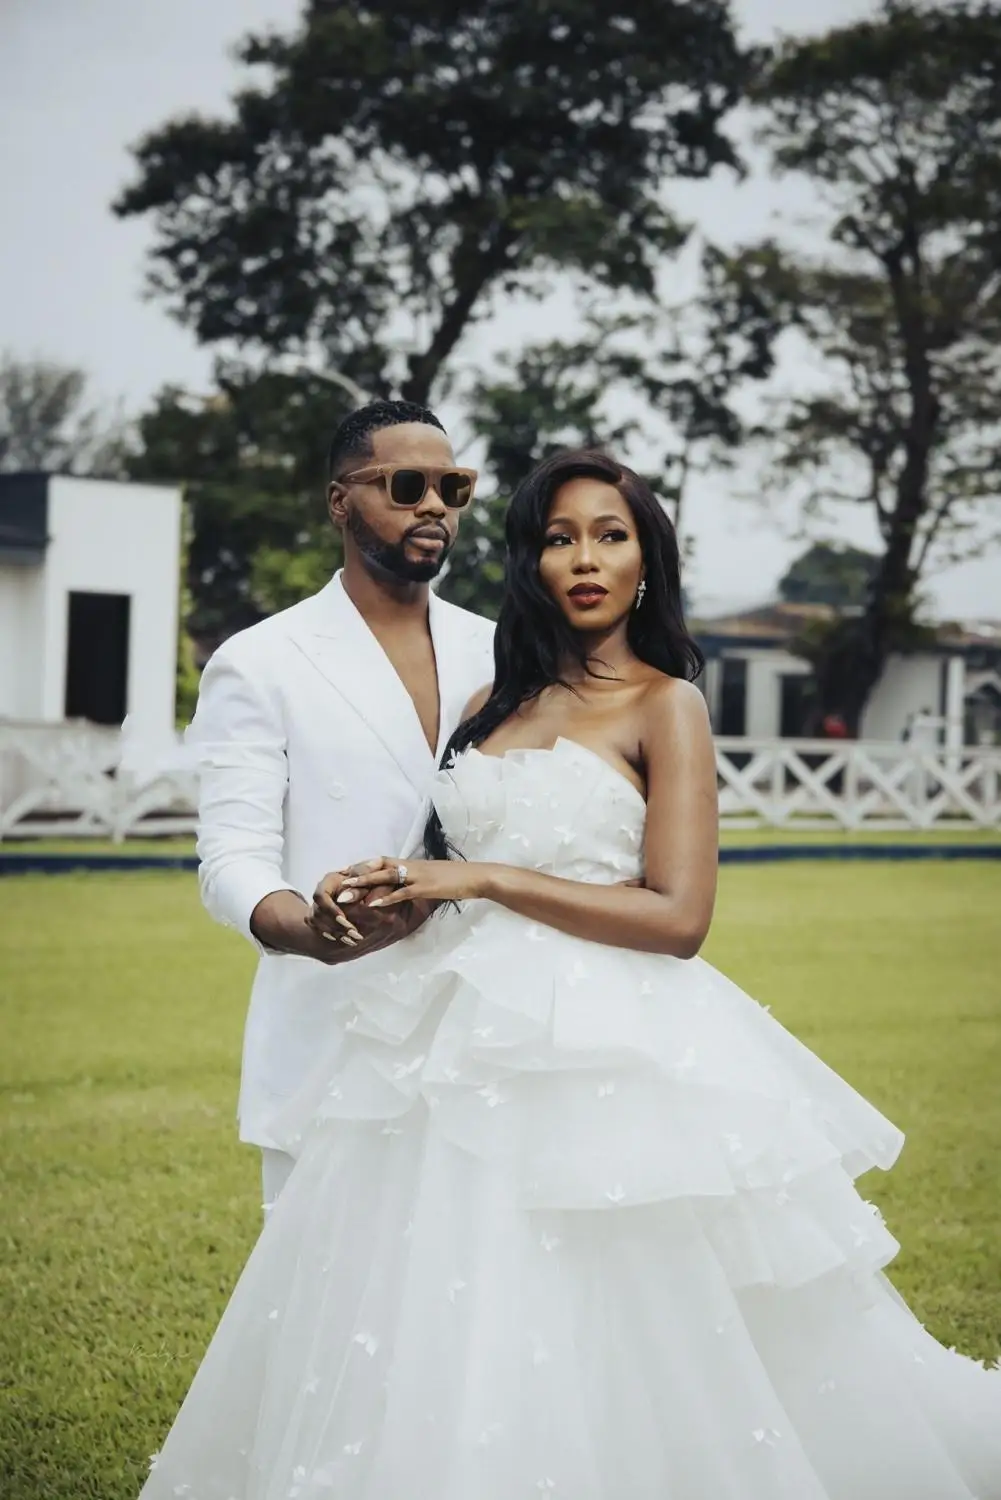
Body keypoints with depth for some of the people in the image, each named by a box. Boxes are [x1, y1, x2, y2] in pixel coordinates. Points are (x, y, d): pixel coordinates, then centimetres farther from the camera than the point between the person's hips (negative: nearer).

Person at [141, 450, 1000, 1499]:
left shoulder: (665, 705, -1)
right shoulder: (497, 703, 15)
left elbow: (678, 916, -12)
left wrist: (486, 878, -12)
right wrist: (388, 894, 0)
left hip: (603, 1051, -5)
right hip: (465, 1045, 6)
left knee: (591, 1351, -5)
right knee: (438, 1353, 4)